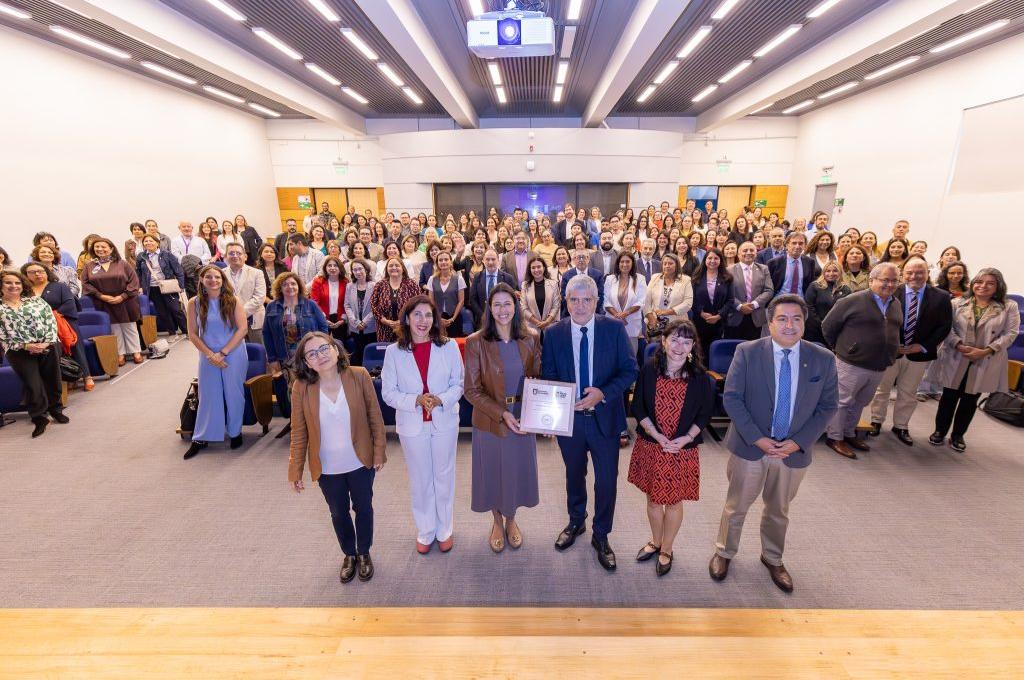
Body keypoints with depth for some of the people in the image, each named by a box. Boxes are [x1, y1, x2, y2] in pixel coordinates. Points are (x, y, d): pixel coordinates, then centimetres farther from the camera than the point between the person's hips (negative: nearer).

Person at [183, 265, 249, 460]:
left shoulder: (233, 301, -6)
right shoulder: (194, 303, -1)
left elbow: (242, 329, -9)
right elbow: (193, 334, 0)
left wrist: (223, 353, -13)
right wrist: (210, 355, -11)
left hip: (234, 355, -1)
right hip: (208, 356, 2)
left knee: (234, 394, 7)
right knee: (208, 395, 8)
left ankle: (235, 432, 25)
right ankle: (201, 438, 20)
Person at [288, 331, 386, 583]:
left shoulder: (359, 376, -18)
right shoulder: (301, 387, -15)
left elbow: (375, 416, -8)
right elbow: (299, 433, -6)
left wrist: (379, 451, -5)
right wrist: (295, 471, -2)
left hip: (360, 463, -1)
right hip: (327, 468, 1)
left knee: (363, 508, 19)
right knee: (338, 513, 22)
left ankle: (364, 553, 47)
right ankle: (349, 554, 49)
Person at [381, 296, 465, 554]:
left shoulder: (449, 347, -9)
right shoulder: (393, 352, -8)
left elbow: (459, 384, -4)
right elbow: (388, 393, -6)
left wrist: (441, 399, -22)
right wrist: (416, 401, -22)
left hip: (444, 422, 0)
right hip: (412, 425, 0)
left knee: (444, 478, 16)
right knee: (420, 481, 16)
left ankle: (445, 530, 39)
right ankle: (425, 531, 40)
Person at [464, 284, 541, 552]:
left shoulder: (531, 339, -5)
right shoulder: (476, 342, -12)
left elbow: (538, 380, 4)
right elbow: (472, 390, -12)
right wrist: (502, 414, -20)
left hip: (523, 420, 2)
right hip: (489, 421, -2)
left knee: (518, 471, 17)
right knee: (492, 472, 15)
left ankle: (511, 520, 45)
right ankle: (497, 523, 43)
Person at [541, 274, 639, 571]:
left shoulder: (614, 329, -9)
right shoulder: (553, 333, -6)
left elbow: (630, 370, -8)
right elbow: (547, 377, 0)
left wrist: (603, 393, -22)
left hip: (604, 417, -1)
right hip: (568, 417, 2)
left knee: (606, 480, 9)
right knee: (574, 475, 22)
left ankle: (601, 536, 34)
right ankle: (575, 522, 48)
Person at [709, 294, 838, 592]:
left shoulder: (823, 359, -5)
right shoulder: (747, 352, -13)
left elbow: (828, 406, -1)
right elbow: (731, 398, -12)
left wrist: (798, 442, -12)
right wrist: (757, 438, -18)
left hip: (793, 451, 2)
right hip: (750, 446, -2)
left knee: (778, 510, 22)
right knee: (736, 506, 14)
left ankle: (773, 558, 46)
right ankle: (724, 552, 37)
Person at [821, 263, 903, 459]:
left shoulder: (897, 305, 8)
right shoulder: (853, 301, -13)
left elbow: (894, 331, 23)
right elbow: (828, 326, -8)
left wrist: (890, 354, 16)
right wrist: (840, 348, 1)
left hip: (879, 368, 7)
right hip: (851, 364, -7)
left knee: (860, 403, 18)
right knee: (842, 402, 3)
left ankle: (849, 434, 33)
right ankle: (835, 437, 14)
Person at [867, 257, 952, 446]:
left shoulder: (941, 297, -2)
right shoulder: (891, 293, -8)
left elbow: (944, 326, -1)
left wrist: (923, 346, -11)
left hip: (919, 353, 2)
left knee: (908, 393, 14)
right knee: (882, 388, 12)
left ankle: (901, 426, 29)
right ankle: (876, 421, 27)